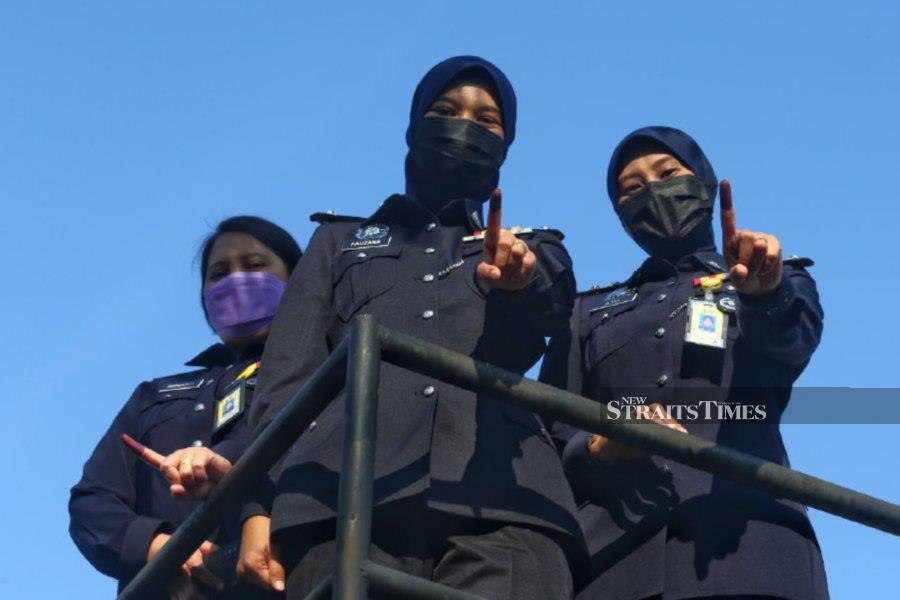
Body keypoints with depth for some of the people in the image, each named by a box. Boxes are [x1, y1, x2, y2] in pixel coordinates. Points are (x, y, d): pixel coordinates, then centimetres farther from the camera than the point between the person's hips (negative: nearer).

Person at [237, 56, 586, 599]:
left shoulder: (535, 252, 29)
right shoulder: (341, 243, 30)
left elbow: (553, 301, 3)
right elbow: (287, 379, 18)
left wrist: (517, 279, -22)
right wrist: (261, 504, 0)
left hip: (500, 505, 0)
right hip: (345, 501, 1)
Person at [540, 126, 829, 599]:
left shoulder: (779, 287, 22)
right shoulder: (590, 312, 27)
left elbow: (790, 342, -2)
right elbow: (551, 435, 16)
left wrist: (763, 292, -25)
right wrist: (601, 447, -6)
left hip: (742, 541, -1)